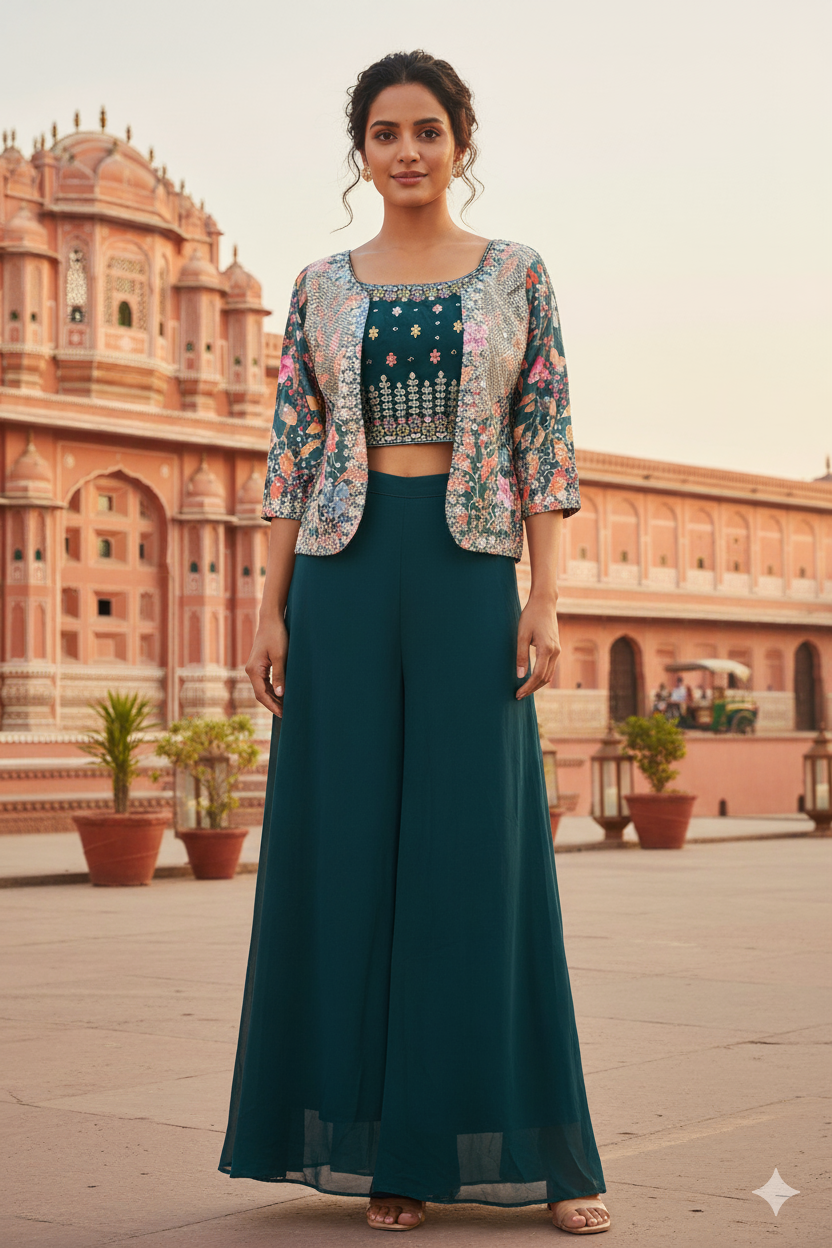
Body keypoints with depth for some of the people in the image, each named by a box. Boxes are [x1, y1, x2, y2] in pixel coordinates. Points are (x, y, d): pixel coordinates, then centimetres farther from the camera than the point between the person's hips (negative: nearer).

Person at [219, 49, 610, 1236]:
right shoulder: (321, 287, 10)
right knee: (351, 846, 1)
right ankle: (385, 1144, 11)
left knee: (481, 845, -2)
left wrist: (546, 598, -6)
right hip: (344, 572, 2)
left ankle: (530, 1144, 9)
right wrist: (271, 608, 0)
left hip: (469, 573, -1)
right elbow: (291, 455, 8)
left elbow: (544, 448, 3)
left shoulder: (518, 275, 7)